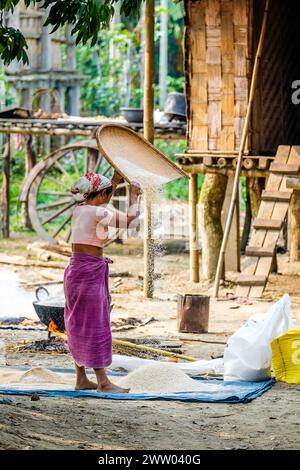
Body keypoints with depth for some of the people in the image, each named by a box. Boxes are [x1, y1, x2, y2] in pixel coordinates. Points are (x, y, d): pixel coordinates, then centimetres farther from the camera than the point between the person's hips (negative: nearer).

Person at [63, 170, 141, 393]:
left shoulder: (78, 210, 9)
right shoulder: (98, 213, -16)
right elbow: (131, 220, -12)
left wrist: (114, 182, 33)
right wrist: (134, 196, 3)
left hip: (76, 269, 9)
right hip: (90, 271, -9)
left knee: (79, 326, 13)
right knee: (95, 326, -5)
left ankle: (81, 379, 19)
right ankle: (103, 382, -3)